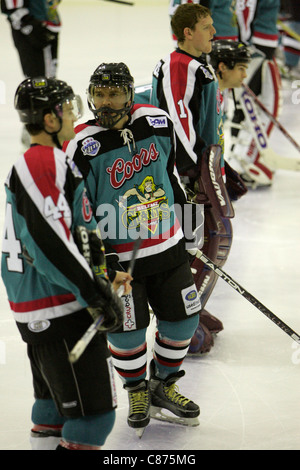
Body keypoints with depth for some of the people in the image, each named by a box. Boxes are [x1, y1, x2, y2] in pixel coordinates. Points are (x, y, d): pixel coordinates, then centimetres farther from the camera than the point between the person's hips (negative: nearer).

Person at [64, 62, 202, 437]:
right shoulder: (82, 148, -17)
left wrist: (187, 219, 20)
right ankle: (137, 391, 28)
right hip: (118, 256, -4)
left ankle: (163, 387, 32)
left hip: (168, 248, 4)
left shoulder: (159, 124, -4)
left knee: (183, 318, 10)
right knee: (127, 330, -1)